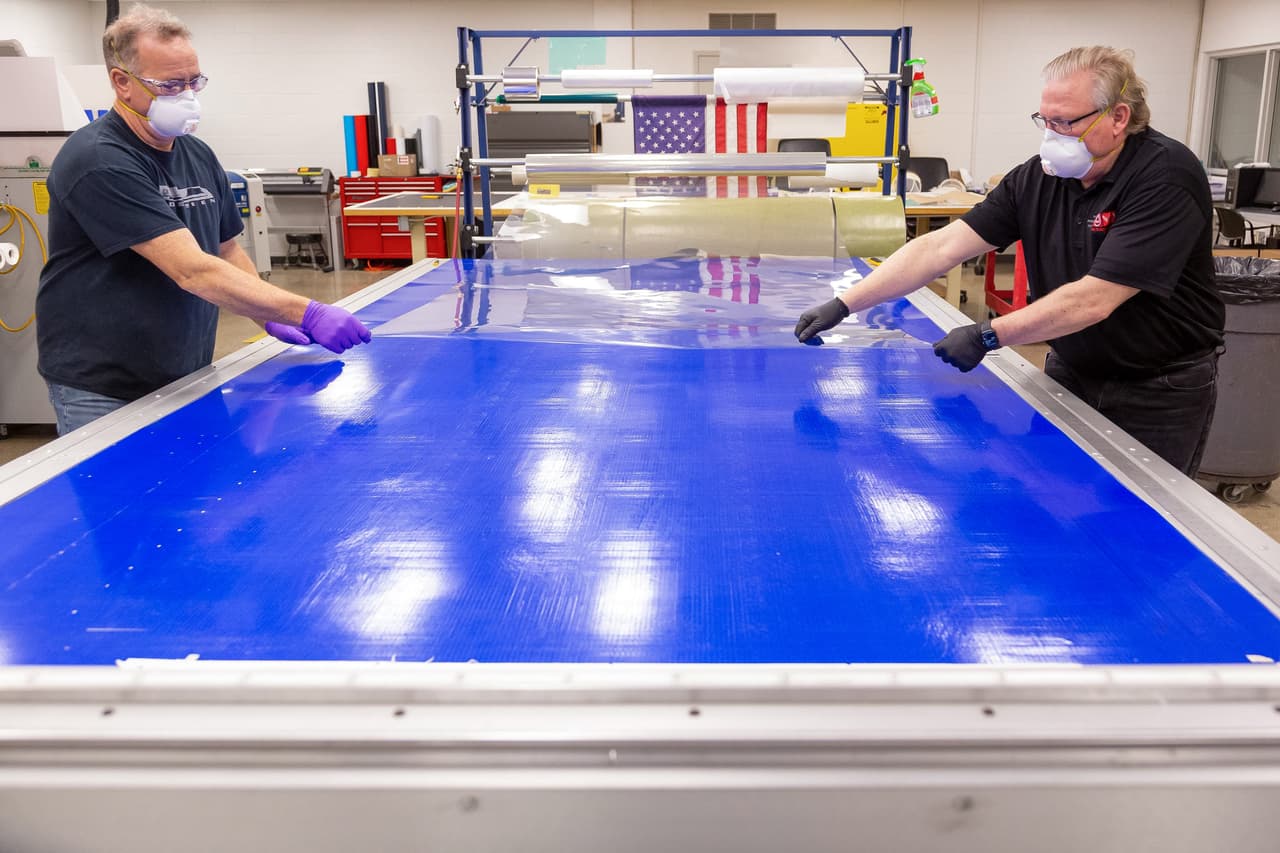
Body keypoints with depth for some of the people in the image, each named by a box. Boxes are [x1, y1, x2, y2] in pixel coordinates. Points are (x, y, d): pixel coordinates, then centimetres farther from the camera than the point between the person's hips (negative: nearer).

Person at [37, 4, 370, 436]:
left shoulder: (199, 156, 7)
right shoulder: (97, 161, -20)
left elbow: (227, 250, 17)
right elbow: (191, 270, -28)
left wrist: (271, 316, -1)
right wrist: (307, 314, -32)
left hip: (187, 380, 7)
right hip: (104, 391, -7)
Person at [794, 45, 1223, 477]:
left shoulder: (1165, 178, -23)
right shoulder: (1036, 178, -6)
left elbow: (1095, 299, -29)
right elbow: (941, 247, -13)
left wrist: (989, 335, -29)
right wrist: (844, 304, -20)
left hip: (1162, 390, -5)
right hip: (1069, 373, 5)